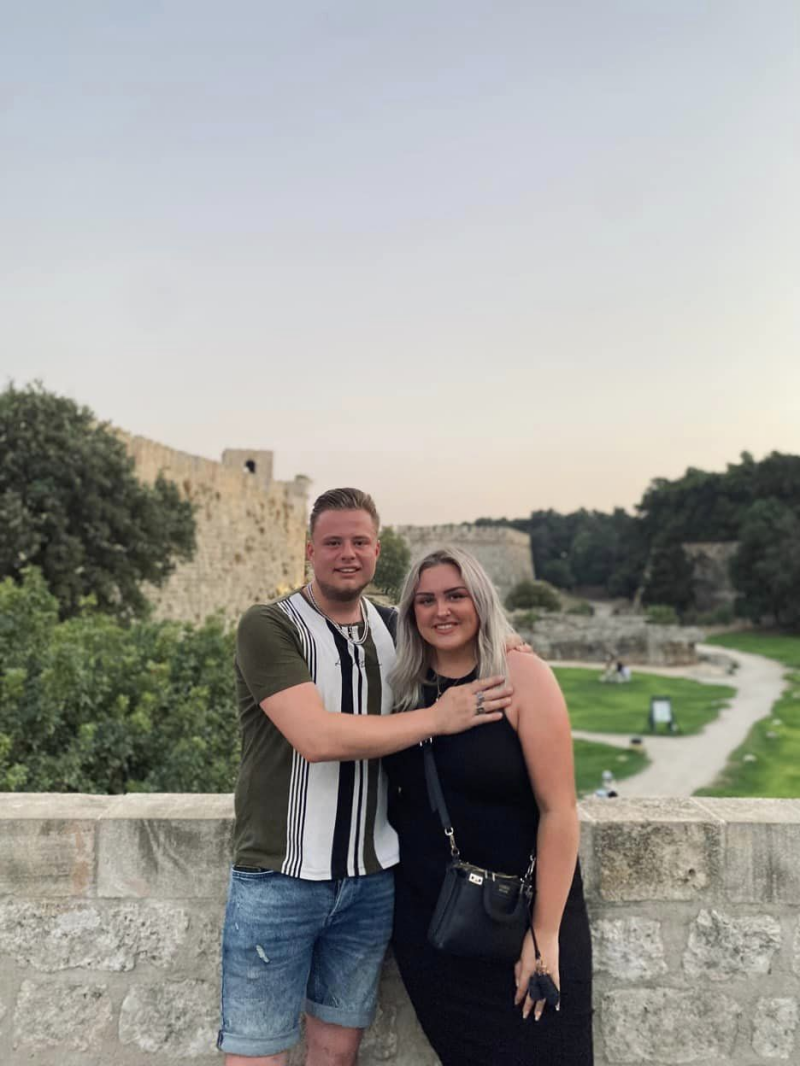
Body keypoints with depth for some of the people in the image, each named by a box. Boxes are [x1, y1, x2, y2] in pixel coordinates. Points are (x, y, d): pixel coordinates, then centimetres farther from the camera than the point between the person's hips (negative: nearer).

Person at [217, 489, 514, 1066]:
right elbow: (316, 737, -22)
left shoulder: (394, 629, 6)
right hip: (280, 877, -4)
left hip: (371, 879, 5)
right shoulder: (268, 627, -11)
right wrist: (439, 717, -17)